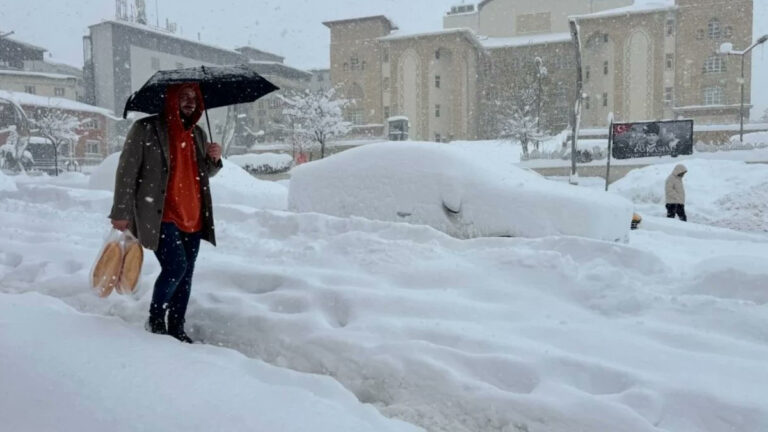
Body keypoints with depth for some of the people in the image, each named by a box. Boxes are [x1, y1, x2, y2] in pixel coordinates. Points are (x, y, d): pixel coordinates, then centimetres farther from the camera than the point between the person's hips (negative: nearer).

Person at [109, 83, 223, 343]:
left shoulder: (198, 134, 14)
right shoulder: (146, 129, -4)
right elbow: (126, 172, -5)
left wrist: (214, 159, 0)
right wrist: (121, 213, -8)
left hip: (192, 218, 6)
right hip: (159, 216, -6)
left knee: (186, 274, 6)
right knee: (175, 266, -16)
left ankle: (177, 329, 19)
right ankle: (155, 320, 7)